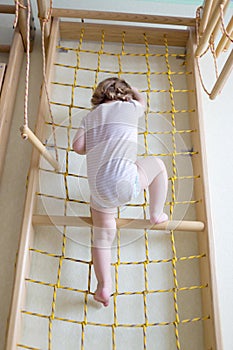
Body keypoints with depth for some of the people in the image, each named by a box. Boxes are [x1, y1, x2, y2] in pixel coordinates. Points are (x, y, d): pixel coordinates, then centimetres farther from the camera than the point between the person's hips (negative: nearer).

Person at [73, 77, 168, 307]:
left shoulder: (90, 116, 19)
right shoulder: (129, 107, 12)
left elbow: (77, 146, 5)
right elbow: (141, 101, 37)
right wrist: (130, 89, 57)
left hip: (98, 190, 5)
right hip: (123, 181, -4)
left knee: (103, 236, 21)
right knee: (157, 165, 21)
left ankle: (104, 287, 16)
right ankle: (156, 214, 31)